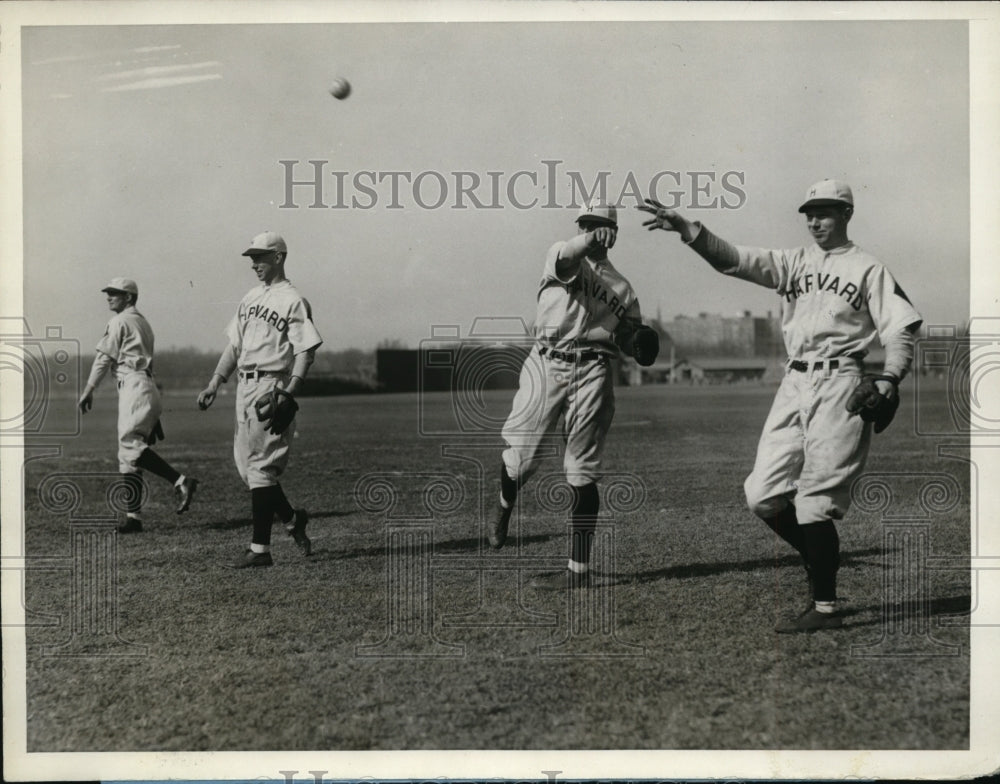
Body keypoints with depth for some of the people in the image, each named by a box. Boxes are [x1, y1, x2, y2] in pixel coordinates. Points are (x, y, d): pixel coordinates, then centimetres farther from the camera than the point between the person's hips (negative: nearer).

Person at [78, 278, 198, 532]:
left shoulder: (119, 321, -3)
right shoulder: (143, 322, 24)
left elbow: (104, 358, -6)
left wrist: (88, 390, -3)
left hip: (134, 385, -9)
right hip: (145, 385, 9)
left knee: (130, 444, -19)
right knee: (128, 453, 6)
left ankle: (180, 481, -25)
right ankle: (133, 516, 4)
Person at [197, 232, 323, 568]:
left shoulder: (293, 301, -6)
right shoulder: (250, 298, 17)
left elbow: (306, 350, -12)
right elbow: (234, 346, 21)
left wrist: (290, 393, -23)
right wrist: (214, 385, 15)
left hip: (272, 387, -8)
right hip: (245, 386, 8)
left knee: (260, 465, -10)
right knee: (246, 463, 9)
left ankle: (260, 548, -8)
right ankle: (291, 518, 26)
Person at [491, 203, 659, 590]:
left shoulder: (621, 287, 17)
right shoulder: (560, 255, 8)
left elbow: (628, 336, 19)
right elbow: (566, 258, -17)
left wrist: (639, 343, -5)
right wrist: (587, 241, -39)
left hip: (592, 372, 1)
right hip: (546, 364, -1)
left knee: (581, 474, -1)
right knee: (520, 457, -2)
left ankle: (579, 569, 3)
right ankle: (505, 504, 35)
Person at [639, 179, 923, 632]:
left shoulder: (869, 269, 5)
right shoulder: (793, 262, 16)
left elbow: (901, 328, -1)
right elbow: (734, 259, 2)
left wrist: (890, 378, -19)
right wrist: (686, 229, -13)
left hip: (839, 386, -5)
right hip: (793, 384, 5)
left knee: (815, 500, -8)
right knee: (762, 495, 0)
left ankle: (825, 607, 3)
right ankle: (821, 560, 21)